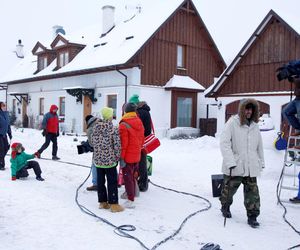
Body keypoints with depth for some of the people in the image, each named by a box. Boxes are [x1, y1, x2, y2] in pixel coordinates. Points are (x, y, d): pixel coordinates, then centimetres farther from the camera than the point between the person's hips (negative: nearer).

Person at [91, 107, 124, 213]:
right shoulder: (114, 129, -15)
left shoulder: (95, 128, 0)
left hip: (98, 159, 5)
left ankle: (103, 202, 22)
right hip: (110, 160, -5)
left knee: (100, 181, 13)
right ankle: (114, 205, 7)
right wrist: (117, 158, 1)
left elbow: (93, 142, 8)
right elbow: (117, 146, -13)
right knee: (112, 182, 3)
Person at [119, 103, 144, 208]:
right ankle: (132, 198, 26)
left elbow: (123, 143, -18)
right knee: (133, 178, 17)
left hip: (128, 157, -7)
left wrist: (121, 158, -13)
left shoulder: (123, 124, -16)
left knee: (128, 178, 2)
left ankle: (130, 201, 5)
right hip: (137, 156, 7)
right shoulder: (139, 122, 6)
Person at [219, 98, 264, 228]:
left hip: (251, 167, 4)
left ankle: (252, 216, 14)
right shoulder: (232, 123, -10)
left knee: (252, 192, 3)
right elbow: (224, 142, -15)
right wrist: (230, 162, -21)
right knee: (229, 188, 13)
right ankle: (225, 207, 38)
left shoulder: (255, 125, 7)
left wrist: (261, 162, 20)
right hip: (235, 167, -4)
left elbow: (259, 145, 18)